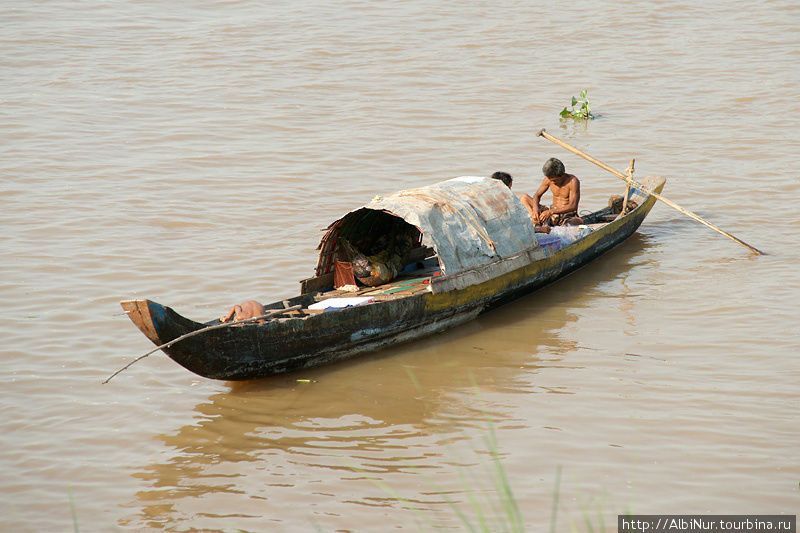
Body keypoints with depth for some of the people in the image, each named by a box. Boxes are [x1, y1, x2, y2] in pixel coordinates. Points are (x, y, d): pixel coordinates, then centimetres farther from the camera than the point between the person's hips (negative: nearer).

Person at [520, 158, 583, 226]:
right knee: (524, 198, -5)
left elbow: (573, 206, -23)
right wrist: (535, 208, -17)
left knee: (579, 222, -41)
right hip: (552, 215, 5)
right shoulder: (549, 179, -3)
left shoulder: (573, 181, -17)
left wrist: (550, 212, -30)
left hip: (568, 216, -5)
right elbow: (537, 195, 7)